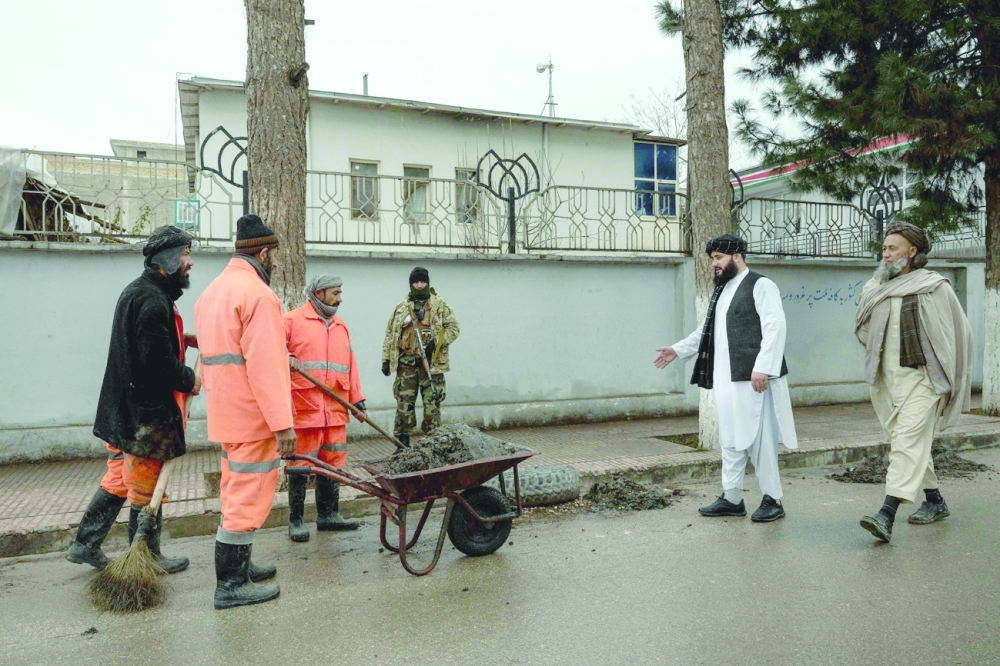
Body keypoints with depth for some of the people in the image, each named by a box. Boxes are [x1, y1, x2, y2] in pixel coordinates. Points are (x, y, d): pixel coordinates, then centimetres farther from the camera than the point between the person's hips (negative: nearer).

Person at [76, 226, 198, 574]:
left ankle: (85, 545, 28)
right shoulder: (152, 299, -20)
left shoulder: (138, 292, 15)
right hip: (147, 411, -10)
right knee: (148, 487, 4)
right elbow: (159, 360, -26)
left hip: (126, 407, 10)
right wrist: (188, 379, -11)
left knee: (119, 480, 19)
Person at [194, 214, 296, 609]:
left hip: (225, 415, 10)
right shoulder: (257, 294, -15)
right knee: (249, 495, -2)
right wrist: (283, 422, -21)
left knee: (238, 491, 19)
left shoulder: (212, 291, 16)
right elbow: (264, 366, -23)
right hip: (252, 415, -10)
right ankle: (231, 585, 7)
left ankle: (238, 568, 31)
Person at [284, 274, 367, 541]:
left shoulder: (341, 326, 19)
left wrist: (357, 399, 15)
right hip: (304, 407, -6)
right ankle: (295, 520, 13)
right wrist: (286, 358, -26)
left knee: (333, 463, 10)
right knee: (301, 464, 1)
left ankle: (328, 514, 23)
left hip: (336, 409, 6)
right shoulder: (293, 320, 0)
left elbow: (350, 365, 19)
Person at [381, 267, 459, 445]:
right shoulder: (402, 308, 12)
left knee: (432, 404, 1)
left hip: (431, 362, -2)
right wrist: (386, 359, 7)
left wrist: (437, 342, -12)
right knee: (404, 404, 4)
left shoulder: (439, 305, 5)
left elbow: (453, 327, 2)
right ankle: (402, 443, 15)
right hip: (406, 363, 2)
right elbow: (390, 334, 13)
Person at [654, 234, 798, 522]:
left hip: (752, 379, -8)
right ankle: (731, 499, 20)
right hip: (725, 379, 8)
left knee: (759, 438, -2)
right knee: (731, 439, 12)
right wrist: (678, 350, 22)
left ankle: (772, 500, 11)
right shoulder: (721, 290, 19)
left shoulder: (760, 286, -5)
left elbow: (775, 328, -15)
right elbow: (707, 330, 27)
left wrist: (762, 367, -22)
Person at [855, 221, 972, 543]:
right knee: (914, 443, 16)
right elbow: (862, 331, 20)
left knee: (907, 440, -15)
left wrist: (951, 379, 3)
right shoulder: (876, 289, 9)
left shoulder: (935, 287, -5)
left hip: (922, 377, -6)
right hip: (889, 379, 6)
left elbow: (959, 332, 2)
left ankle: (886, 516, -22)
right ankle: (935, 502, 34)